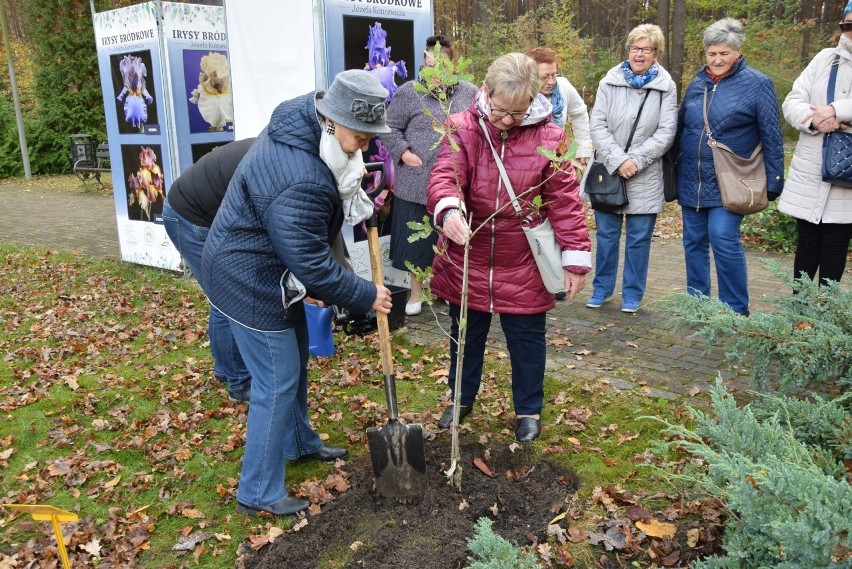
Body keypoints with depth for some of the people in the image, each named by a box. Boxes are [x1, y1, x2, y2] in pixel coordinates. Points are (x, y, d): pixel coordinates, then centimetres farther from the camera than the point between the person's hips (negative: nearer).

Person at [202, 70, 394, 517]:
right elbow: (312, 265, -28)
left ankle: (299, 442, 44)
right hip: (251, 283, -10)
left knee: (294, 359, 22)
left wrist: (358, 201, 3)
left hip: (269, 272, 10)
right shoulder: (300, 182, -35)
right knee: (277, 382, -1)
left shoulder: (302, 119, -3)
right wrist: (365, 296, -15)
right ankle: (258, 493, 16)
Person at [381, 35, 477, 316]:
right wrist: (404, 153, -9)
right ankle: (416, 292, 24)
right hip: (417, 183, -2)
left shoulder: (469, 93, 6)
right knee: (417, 238, 7)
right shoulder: (409, 92, -2)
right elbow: (390, 127, 2)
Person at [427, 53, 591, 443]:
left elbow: (565, 200, -6)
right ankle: (462, 398, 42)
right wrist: (448, 209, -46)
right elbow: (445, 175, -23)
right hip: (466, 260, 1)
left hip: (522, 266, 0)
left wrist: (576, 256, -8)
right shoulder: (464, 129, -9)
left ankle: (529, 410, 36)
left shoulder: (548, 137, -8)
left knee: (527, 341, 14)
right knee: (466, 335, 19)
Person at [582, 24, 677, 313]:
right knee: (606, 233, 10)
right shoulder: (610, 81, 0)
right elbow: (597, 125, -5)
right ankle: (602, 288, 25)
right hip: (608, 171, 1)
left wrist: (636, 160, -16)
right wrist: (617, 160, -15)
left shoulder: (666, 87, -1)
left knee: (639, 238, 6)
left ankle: (632, 293, 20)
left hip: (645, 176, -1)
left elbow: (666, 132, -5)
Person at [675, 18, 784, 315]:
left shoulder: (758, 84, -4)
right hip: (691, 181, 5)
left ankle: (736, 310, 4)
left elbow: (771, 138, -4)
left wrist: (772, 182, -6)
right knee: (694, 242, 9)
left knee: (724, 240, -12)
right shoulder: (697, 83, 10)